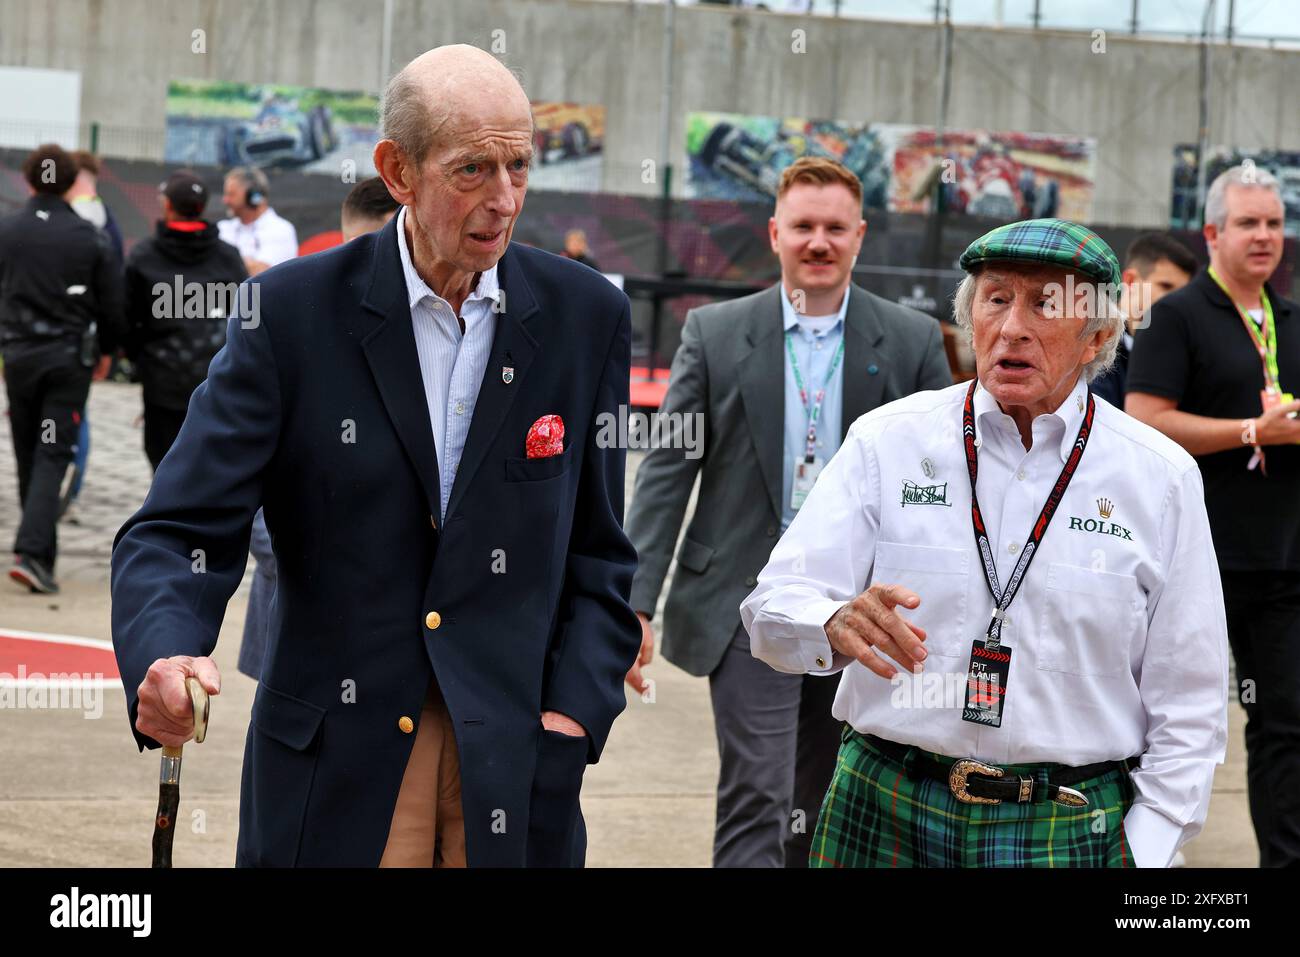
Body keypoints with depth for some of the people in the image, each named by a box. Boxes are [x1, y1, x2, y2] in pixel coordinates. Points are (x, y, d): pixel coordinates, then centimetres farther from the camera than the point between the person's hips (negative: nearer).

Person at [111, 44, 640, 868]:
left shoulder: (586, 316, 2)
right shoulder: (294, 310, -5)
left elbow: (597, 552, 8)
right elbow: (180, 533, -8)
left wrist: (573, 712, -5)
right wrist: (165, 659, -28)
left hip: (517, 762, 2)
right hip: (337, 766, -1)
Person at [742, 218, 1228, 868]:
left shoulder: (1162, 478, 0)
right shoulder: (887, 440, 1)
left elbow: (1188, 705, 3)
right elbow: (776, 607, -8)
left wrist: (1146, 852, -7)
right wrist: (836, 626, -31)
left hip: (1072, 831, -1)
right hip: (885, 815, 1)